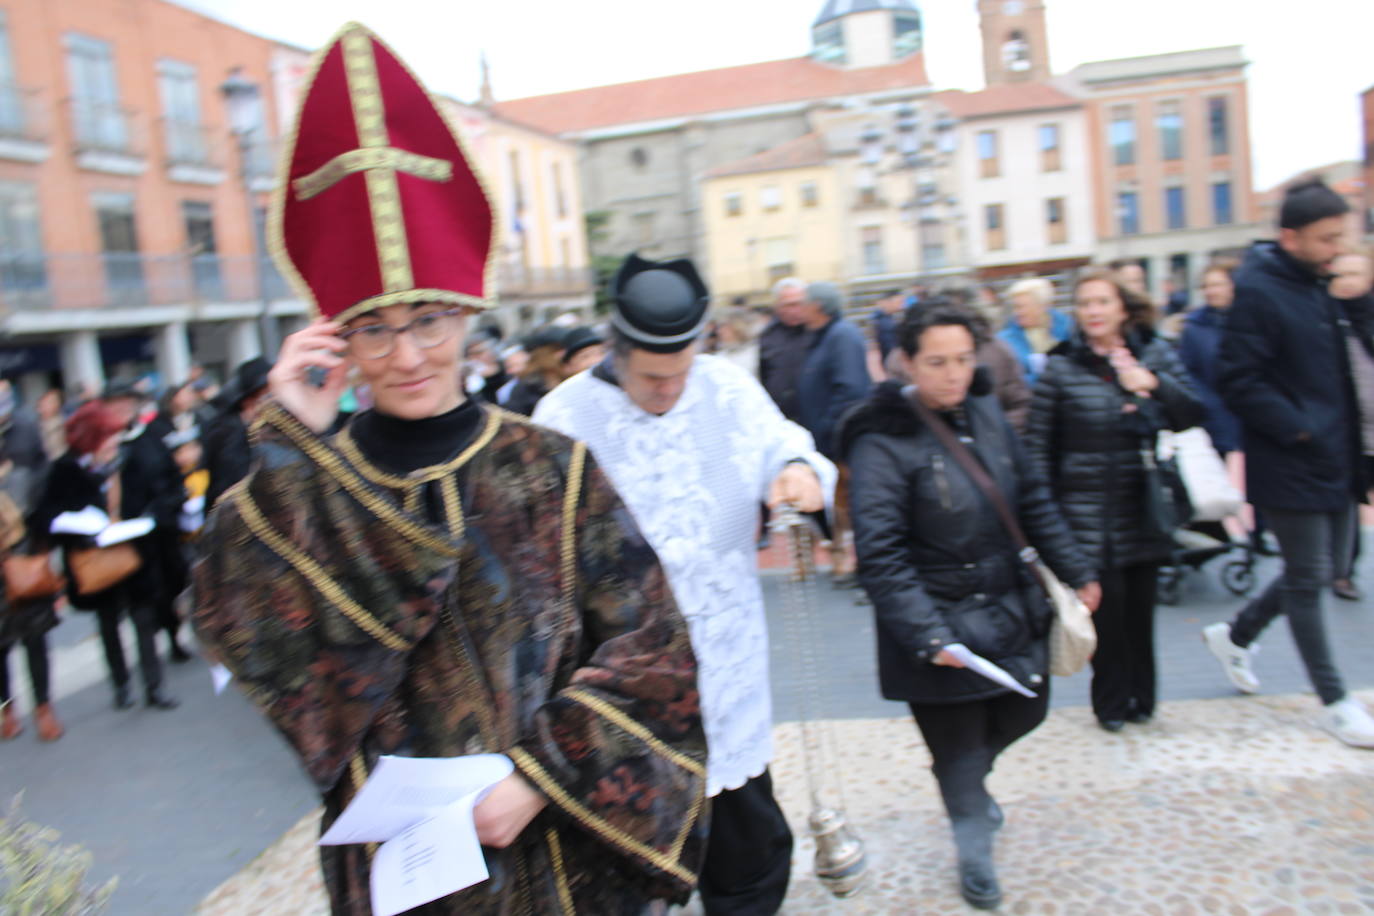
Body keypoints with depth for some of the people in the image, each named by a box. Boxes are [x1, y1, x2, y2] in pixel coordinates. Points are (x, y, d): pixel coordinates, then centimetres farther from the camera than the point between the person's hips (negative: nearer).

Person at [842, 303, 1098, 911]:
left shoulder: (985, 412, 1)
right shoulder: (883, 443, -21)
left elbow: (1033, 500, 11)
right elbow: (880, 557, -23)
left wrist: (1075, 570, 13)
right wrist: (927, 635, -27)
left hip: (1010, 606, 6)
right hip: (943, 625, -6)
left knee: (1025, 710, 18)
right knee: (960, 752, 8)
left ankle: (972, 776, 48)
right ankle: (975, 854, 33)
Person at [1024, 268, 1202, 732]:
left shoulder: (1155, 354, 5)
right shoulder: (1061, 366, -3)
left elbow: (1193, 415, 5)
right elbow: (1038, 441, -1)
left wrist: (1153, 384, -12)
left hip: (1143, 507, 3)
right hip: (1087, 509, -2)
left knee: (1140, 602, 7)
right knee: (1106, 602, -1)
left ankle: (1141, 695, 26)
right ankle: (1111, 699, 18)